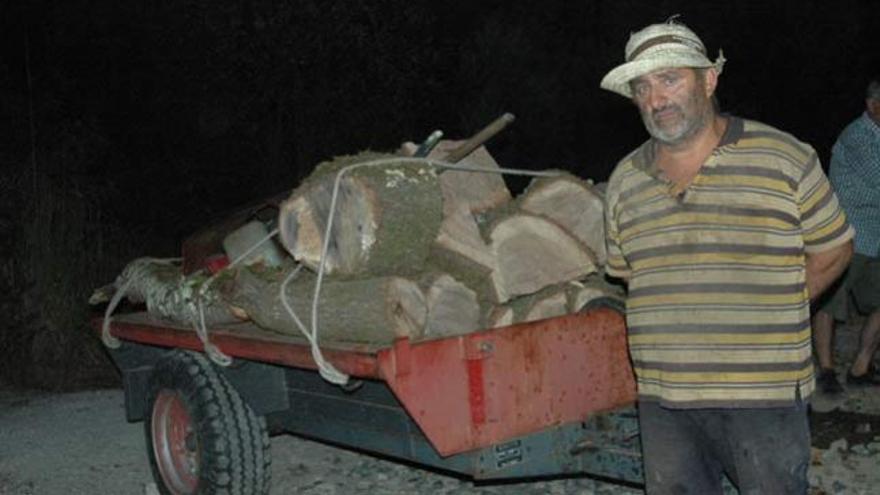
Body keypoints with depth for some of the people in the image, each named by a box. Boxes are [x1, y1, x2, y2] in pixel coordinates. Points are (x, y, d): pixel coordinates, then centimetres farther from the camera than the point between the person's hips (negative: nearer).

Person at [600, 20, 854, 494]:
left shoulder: (785, 158, -4)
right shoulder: (624, 181, 7)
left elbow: (832, 250, 3)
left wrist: (766, 315, -1)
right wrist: (676, 322, 7)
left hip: (763, 397, -3)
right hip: (662, 400, 4)